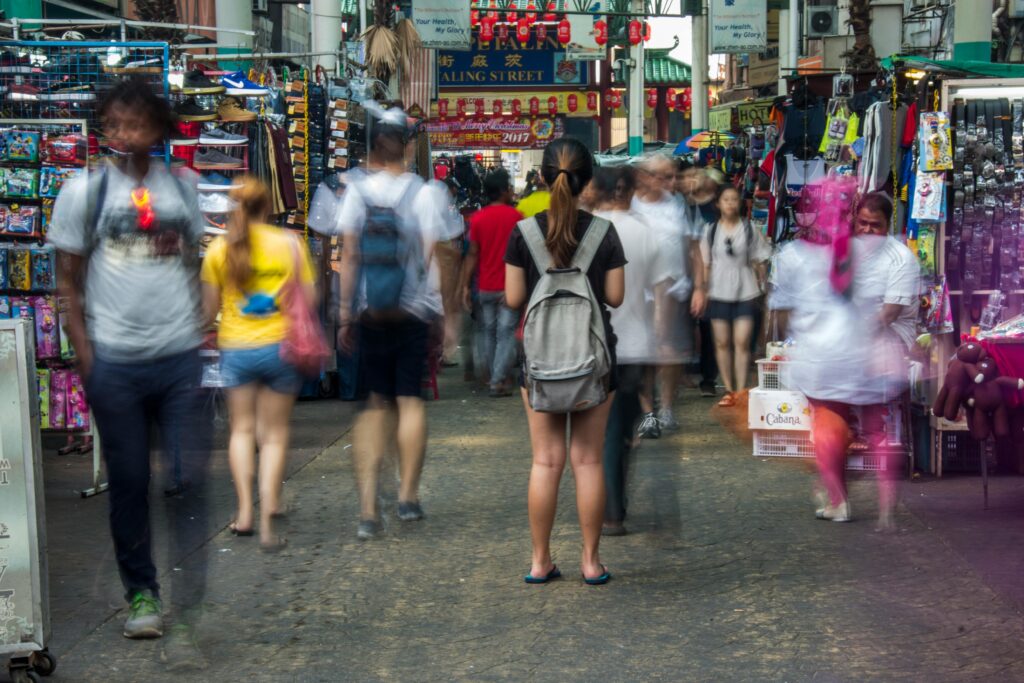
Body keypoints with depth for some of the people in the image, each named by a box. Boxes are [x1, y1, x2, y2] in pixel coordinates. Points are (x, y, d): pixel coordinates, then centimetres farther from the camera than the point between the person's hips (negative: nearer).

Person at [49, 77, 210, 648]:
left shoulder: (182, 189, 8)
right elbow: (69, 283, 2)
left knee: (190, 478, 0)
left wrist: (200, 329, 5)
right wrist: (85, 355, -6)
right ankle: (142, 594, 20)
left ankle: (189, 600, 13)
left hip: (180, 358, 2)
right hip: (115, 362, -1)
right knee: (129, 482, 6)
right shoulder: (84, 192, 1)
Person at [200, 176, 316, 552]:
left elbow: (210, 310, 0)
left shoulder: (218, 248, -2)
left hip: (235, 347, 1)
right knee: (274, 433, 7)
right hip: (280, 346, -1)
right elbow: (309, 299, -4)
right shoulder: (289, 243, -6)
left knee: (241, 428, 16)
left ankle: (245, 510, 6)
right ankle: (267, 519, -1)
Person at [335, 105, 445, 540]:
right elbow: (432, 257, -6)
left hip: (369, 314, 1)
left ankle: (368, 507, -3)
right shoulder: (422, 192, -5)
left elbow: (348, 256, -1)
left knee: (375, 402, 8)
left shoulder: (358, 189, -1)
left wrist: (346, 312, 5)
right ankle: (408, 496, 10)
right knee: (410, 399, 10)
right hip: (413, 315, -1)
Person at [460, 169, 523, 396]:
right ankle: (499, 381, -6)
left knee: (488, 333, 15)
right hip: (509, 287, -3)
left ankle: (491, 376, 23)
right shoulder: (515, 216, -7)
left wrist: (466, 286, 4)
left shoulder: (477, 218, 1)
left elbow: (473, 254, 0)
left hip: (485, 287, 3)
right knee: (506, 334, -1)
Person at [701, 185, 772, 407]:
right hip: (719, 293, 2)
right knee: (722, 342, 4)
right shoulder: (711, 231, 5)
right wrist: (702, 291, 1)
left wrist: (760, 287, 1)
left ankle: (741, 391, -4)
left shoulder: (749, 230, 2)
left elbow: (760, 263, 6)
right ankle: (728, 390, 12)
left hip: (745, 292, -1)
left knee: (742, 342, -7)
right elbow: (705, 264, 7)